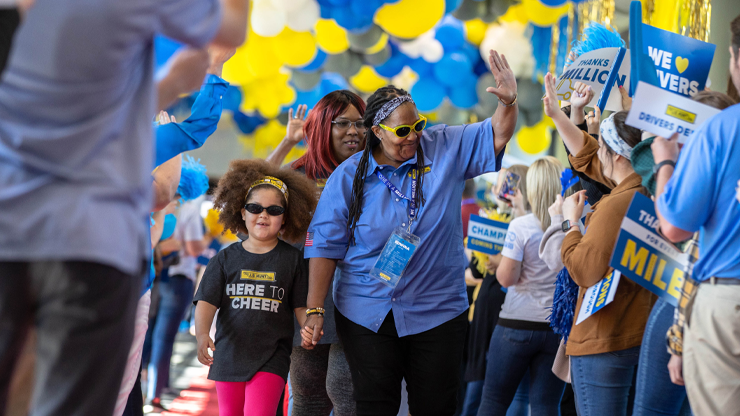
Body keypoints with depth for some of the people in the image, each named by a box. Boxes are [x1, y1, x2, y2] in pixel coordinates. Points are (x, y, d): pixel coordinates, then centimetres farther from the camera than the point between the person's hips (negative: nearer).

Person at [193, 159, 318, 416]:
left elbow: (301, 306, 4)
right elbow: (206, 301, -2)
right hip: (229, 354, 2)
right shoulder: (226, 259, 5)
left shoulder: (291, 258, 4)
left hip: (272, 357, -2)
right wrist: (202, 334, -20)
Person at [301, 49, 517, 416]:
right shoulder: (349, 177, -4)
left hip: (437, 312, 1)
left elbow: (496, 137, -3)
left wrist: (508, 101, -25)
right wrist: (314, 310, -8)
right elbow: (325, 245, -4)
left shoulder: (445, 150, -2)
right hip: (367, 314, -1)